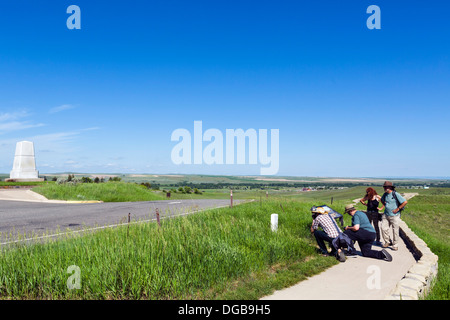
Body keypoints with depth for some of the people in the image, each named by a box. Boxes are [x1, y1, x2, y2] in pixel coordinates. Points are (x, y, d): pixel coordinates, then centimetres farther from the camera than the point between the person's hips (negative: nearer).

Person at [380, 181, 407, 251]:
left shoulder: (395, 194, -13)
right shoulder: (385, 194, 7)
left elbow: (405, 202, -15)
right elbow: (382, 200, 30)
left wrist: (398, 209, -12)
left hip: (394, 215, -6)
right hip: (386, 215, 6)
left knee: (395, 230, 2)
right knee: (383, 228, 0)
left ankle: (395, 245, 15)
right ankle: (387, 242, 19)